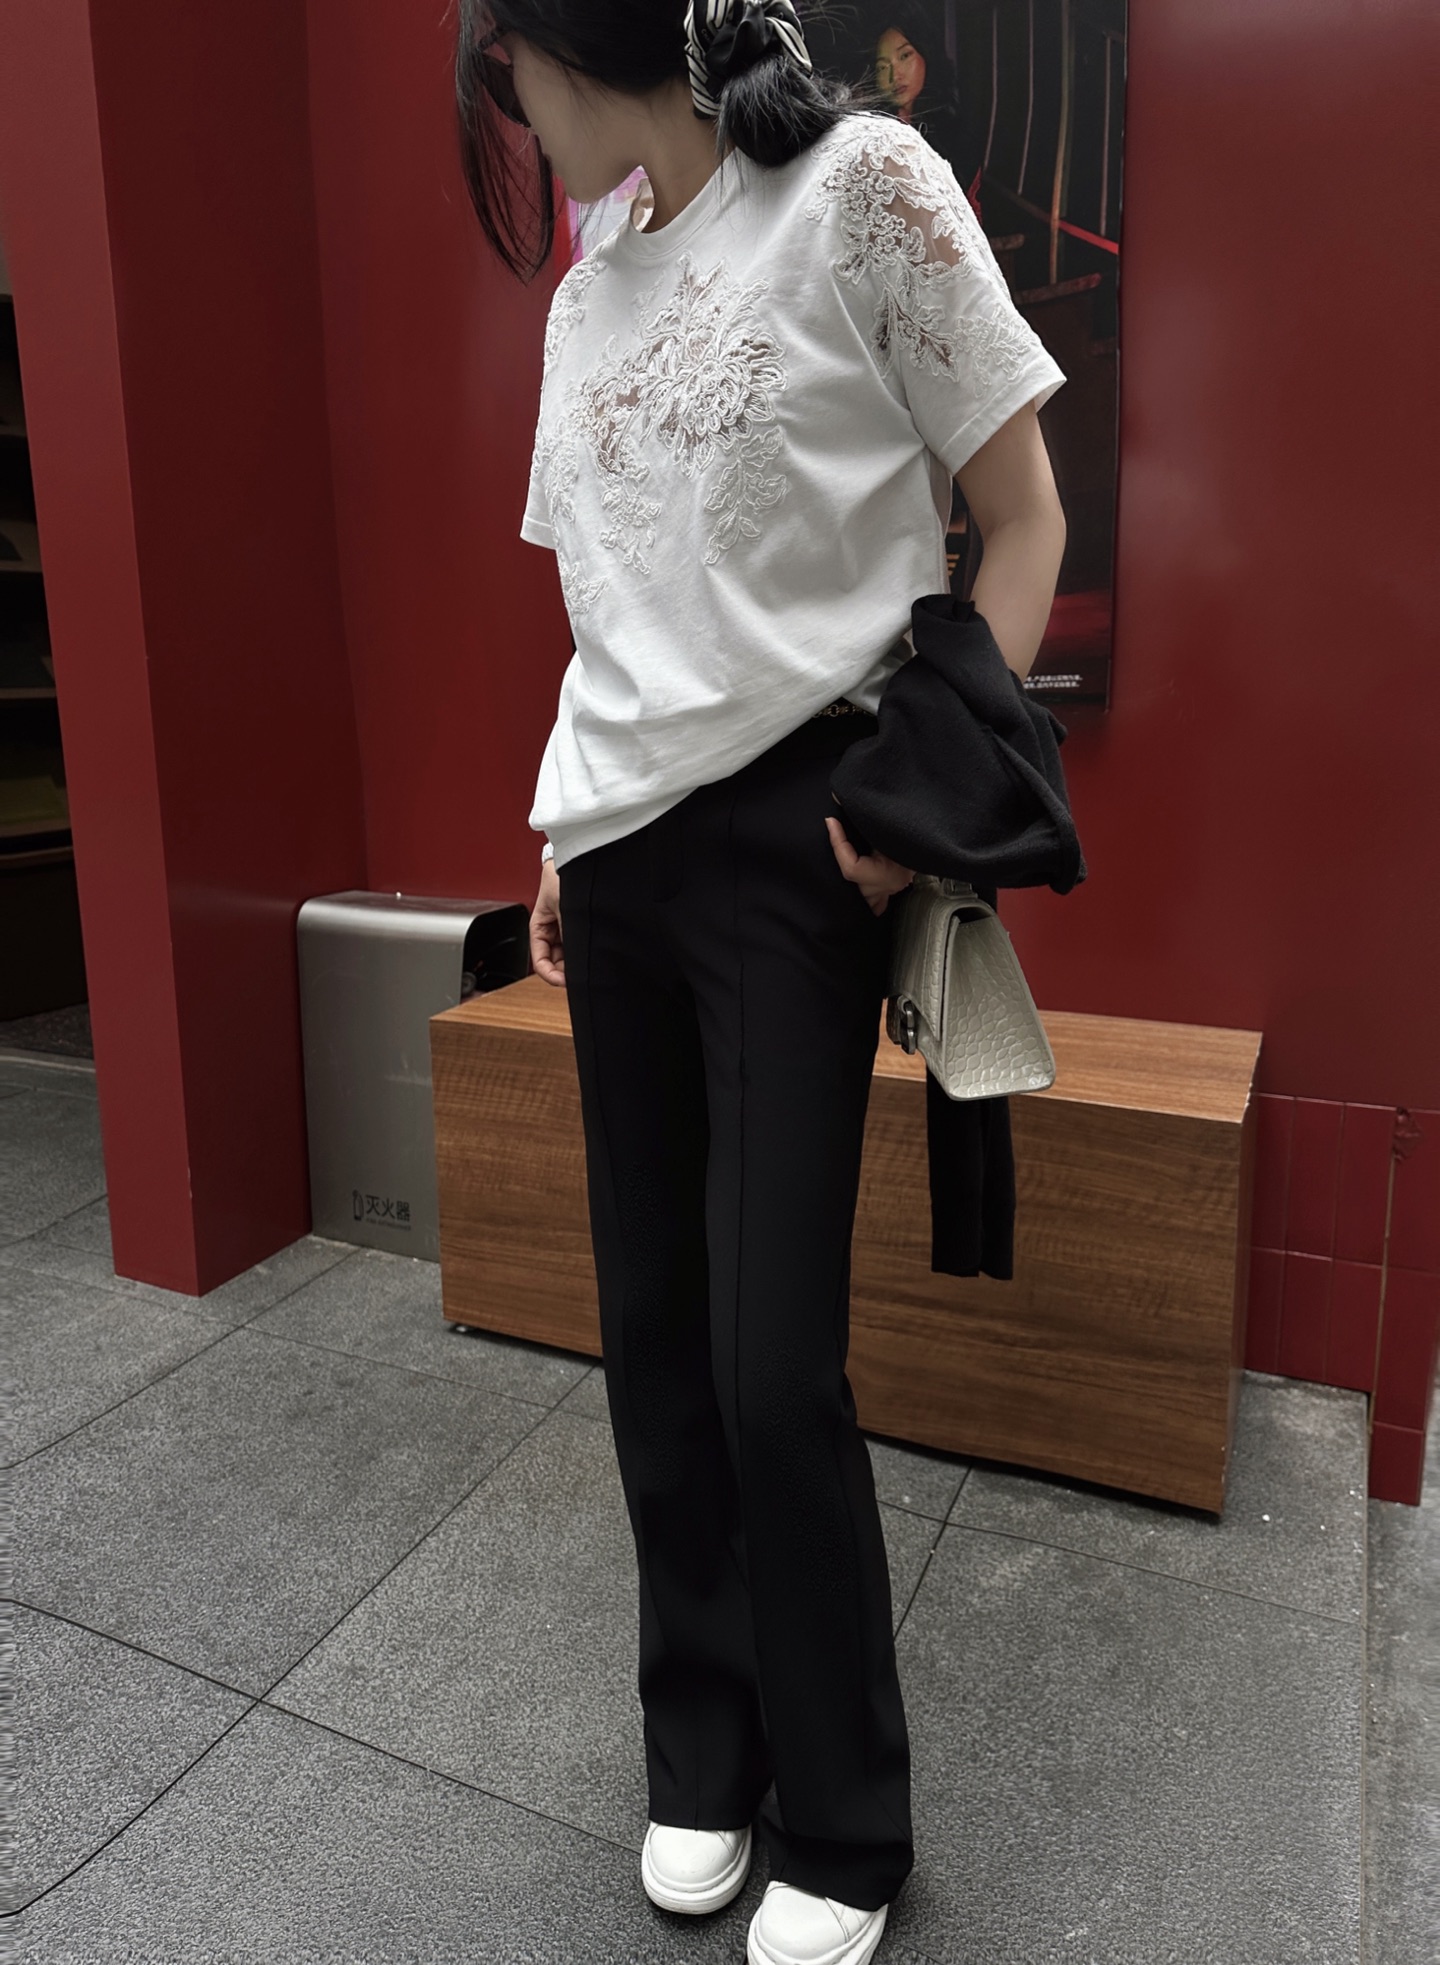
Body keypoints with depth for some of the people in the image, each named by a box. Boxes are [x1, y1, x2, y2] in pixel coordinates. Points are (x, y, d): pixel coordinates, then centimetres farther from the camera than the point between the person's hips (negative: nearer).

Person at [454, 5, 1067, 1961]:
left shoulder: (861, 183, -1)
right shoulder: (587, 290, 18)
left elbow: (1023, 519, -2)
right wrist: (568, 842, 16)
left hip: (787, 844, -6)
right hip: (620, 850, 6)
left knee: (774, 1360, -5)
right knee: (655, 1330, 8)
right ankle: (703, 1747, 29)